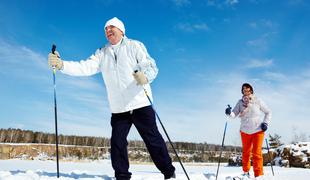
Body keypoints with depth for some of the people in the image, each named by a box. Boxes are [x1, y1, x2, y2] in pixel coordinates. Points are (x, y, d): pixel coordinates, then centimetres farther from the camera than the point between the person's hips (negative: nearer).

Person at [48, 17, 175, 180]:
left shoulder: (134, 46, 2)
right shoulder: (102, 54, 12)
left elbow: (152, 67, -7)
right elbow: (85, 67, -1)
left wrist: (145, 77, -31)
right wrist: (61, 64, -16)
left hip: (140, 104, -3)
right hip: (118, 109, 4)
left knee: (153, 140, 2)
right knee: (117, 143, 0)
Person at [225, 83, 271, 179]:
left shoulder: (258, 101, -3)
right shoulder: (240, 102, 1)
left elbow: (268, 112, 7)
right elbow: (234, 114, -7)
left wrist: (265, 123, -5)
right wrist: (229, 113, -28)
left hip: (257, 130, -2)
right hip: (245, 131, 3)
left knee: (257, 153, -8)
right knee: (246, 152, 15)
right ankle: (246, 172, 33)